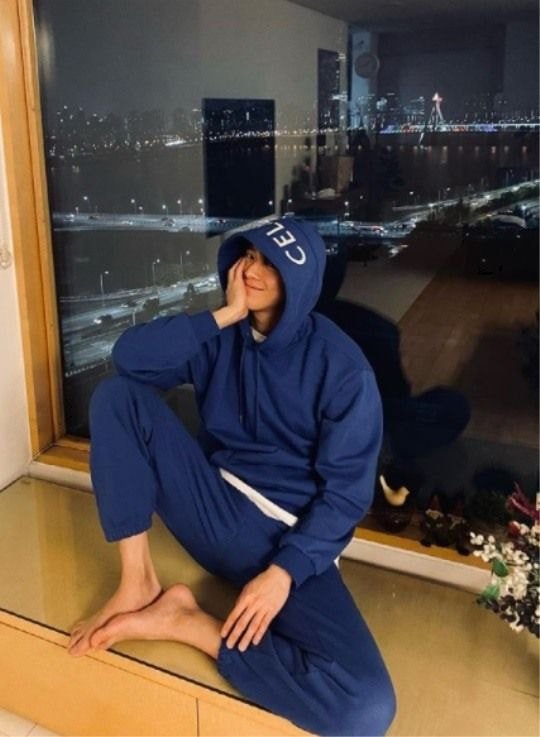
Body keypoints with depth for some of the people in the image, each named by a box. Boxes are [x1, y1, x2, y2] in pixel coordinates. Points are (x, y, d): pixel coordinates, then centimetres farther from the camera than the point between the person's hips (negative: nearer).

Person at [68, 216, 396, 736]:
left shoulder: (340, 366, -11)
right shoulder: (222, 336, 2)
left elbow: (347, 492, -12)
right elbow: (130, 356, -13)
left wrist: (283, 572, -23)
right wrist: (225, 316, -17)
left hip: (288, 538, -3)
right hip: (213, 510, 3)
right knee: (117, 392, -14)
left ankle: (187, 622, -11)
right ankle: (137, 579, -11)